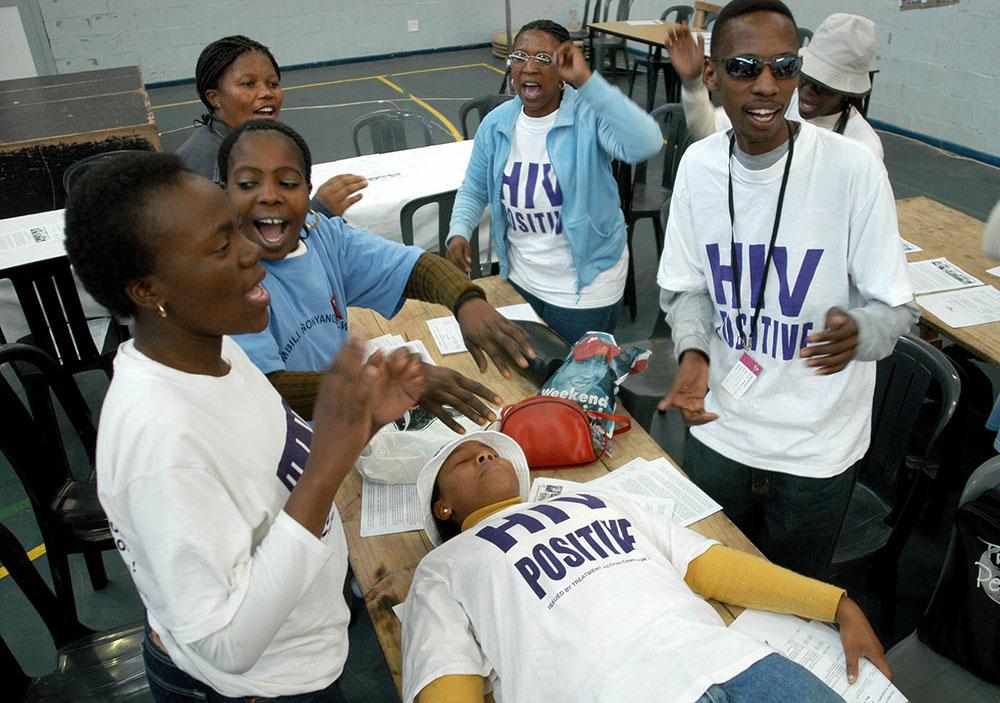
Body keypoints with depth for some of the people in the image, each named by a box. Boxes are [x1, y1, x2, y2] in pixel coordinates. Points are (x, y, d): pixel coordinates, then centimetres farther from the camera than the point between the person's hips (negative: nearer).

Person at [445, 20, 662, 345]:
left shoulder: (589, 115, -20)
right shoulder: (496, 124, -4)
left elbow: (646, 144, -39)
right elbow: (474, 190, 9)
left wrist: (587, 80, -40)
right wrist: (459, 232, -10)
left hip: (586, 286, -5)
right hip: (519, 279, 5)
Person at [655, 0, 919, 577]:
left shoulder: (853, 168, -18)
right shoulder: (699, 164, -6)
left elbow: (897, 308, -12)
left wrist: (857, 332, -36)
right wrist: (694, 351, -18)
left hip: (817, 445, -3)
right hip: (718, 426, 3)